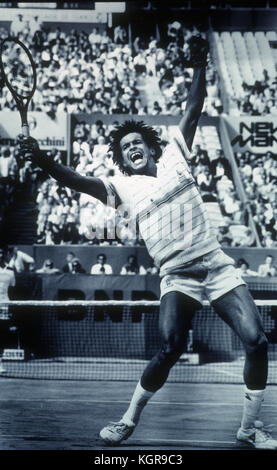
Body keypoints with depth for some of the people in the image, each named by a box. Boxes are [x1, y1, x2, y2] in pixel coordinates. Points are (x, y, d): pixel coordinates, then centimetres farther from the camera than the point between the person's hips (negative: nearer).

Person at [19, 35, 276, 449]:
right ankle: (129, 420, -2)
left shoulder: (174, 158, 11)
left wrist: (199, 66, 0)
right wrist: (42, 160, -22)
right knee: (170, 349, -22)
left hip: (219, 270, 2)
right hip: (178, 280, -2)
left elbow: (193, 111, 9)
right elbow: (81, 182, -7)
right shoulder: (124, 187, 7)